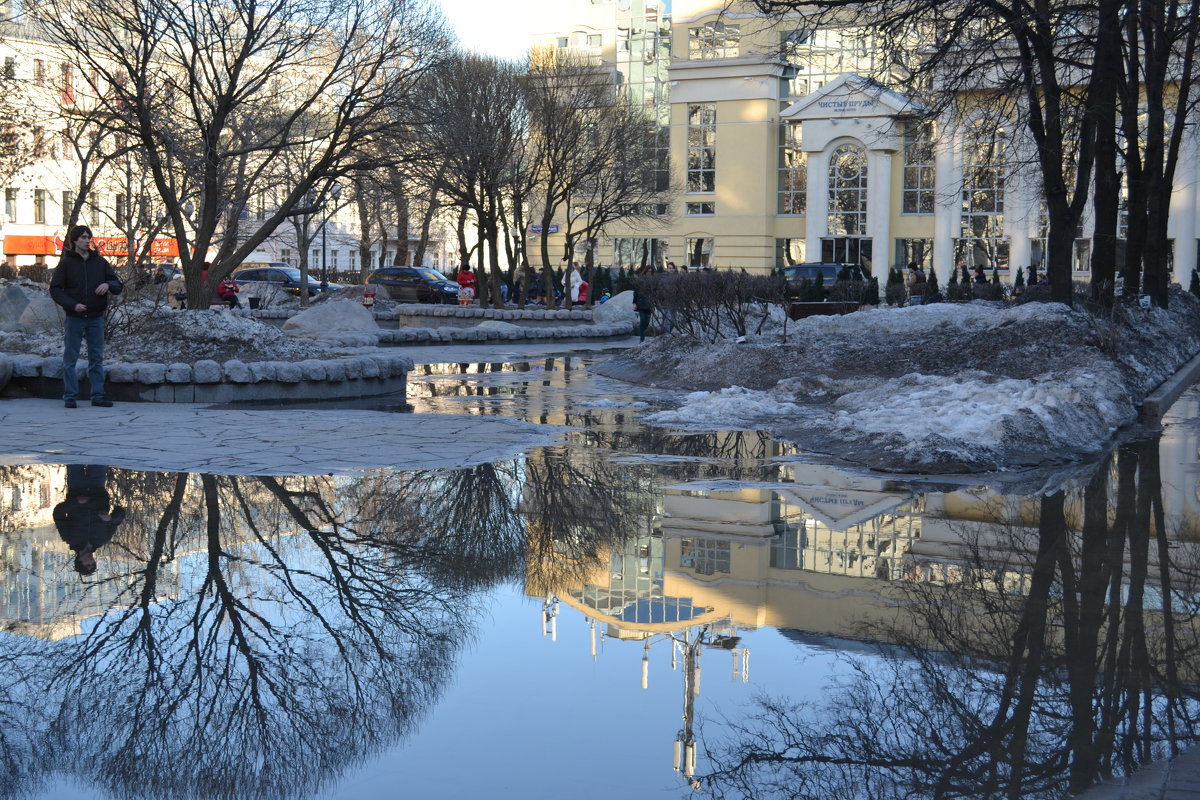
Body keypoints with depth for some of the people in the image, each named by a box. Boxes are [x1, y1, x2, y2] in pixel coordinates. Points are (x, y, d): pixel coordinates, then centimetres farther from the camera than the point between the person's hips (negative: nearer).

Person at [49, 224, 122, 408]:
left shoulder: (100, 262, 9)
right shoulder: (66, 263, 2)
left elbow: (118, 285, 11)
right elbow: (55, 290, -1)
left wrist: (108, 284, -12)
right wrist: (72, 304, -15)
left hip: (96, 317, 3)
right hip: (74, 317, -3)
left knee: (97, 358, 5)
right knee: (70, 358, 0)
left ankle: (98, 395, 10)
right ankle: (70, 396, 5)